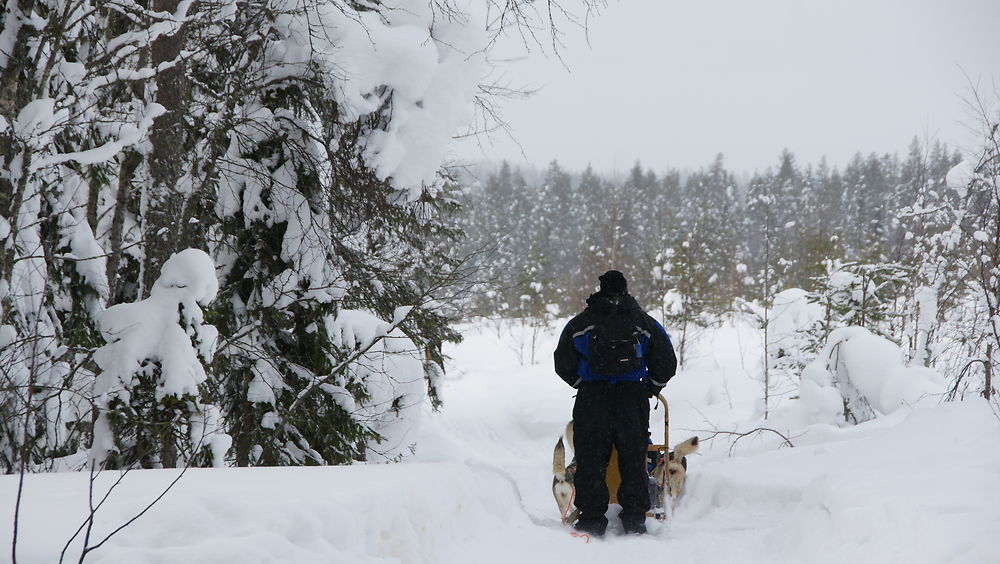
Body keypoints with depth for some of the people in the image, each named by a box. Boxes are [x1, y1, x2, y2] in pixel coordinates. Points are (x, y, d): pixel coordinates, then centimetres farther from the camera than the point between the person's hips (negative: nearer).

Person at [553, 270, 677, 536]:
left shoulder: (580, 323, 8)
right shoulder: (644, 322, 9)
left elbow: (563, 364, 9)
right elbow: (667, 362, 10)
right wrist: (651, 387, 25)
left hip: (591, 397, 0)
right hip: (632, 397, 0)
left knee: (590, 459, 5)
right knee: (633, 459, 8)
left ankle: (592, 519, 2)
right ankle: (634, 519, 7)